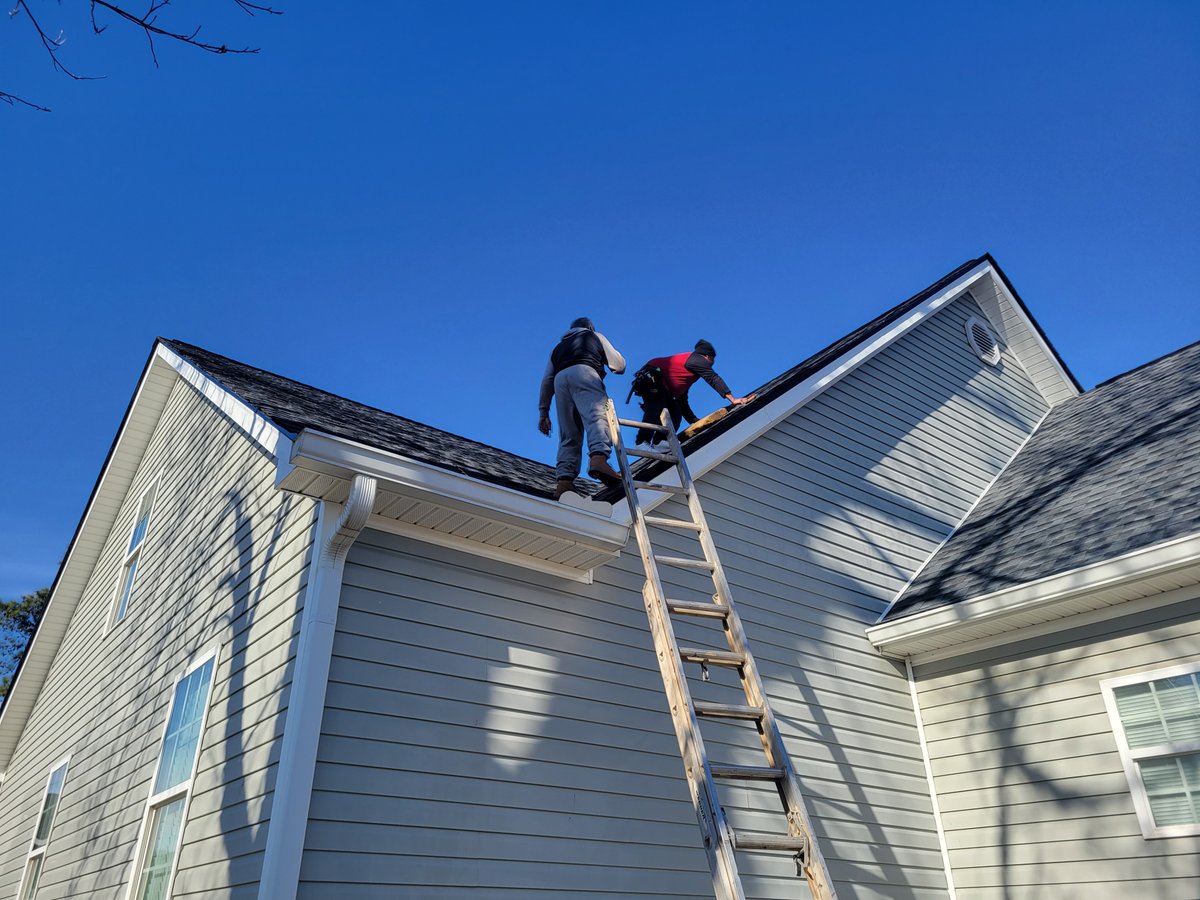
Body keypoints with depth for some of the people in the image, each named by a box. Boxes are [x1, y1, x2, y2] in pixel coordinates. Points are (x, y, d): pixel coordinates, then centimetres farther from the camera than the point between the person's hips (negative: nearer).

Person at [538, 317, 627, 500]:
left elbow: (546, 381, 28)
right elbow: (619, 365, 27)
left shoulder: (558, 347, 40)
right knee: (598, 416, -24)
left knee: (569, 436, 1)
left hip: (560, 379, 4)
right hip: (584, 372, -4)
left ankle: (564, 480, -18)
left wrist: (543, 412, 26)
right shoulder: (595, 336, 33)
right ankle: (598, 458, -52)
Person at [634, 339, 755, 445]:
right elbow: (714, 379, -10)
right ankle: (643, 442, -33)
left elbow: (682, 401, 28)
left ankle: (658, 443, -5)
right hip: (652, 377, -10)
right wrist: (733, 399, -13)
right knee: (656, 410, -24)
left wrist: (695, 421, 23)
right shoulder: (698, 359, 3)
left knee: (675, 413, 4)